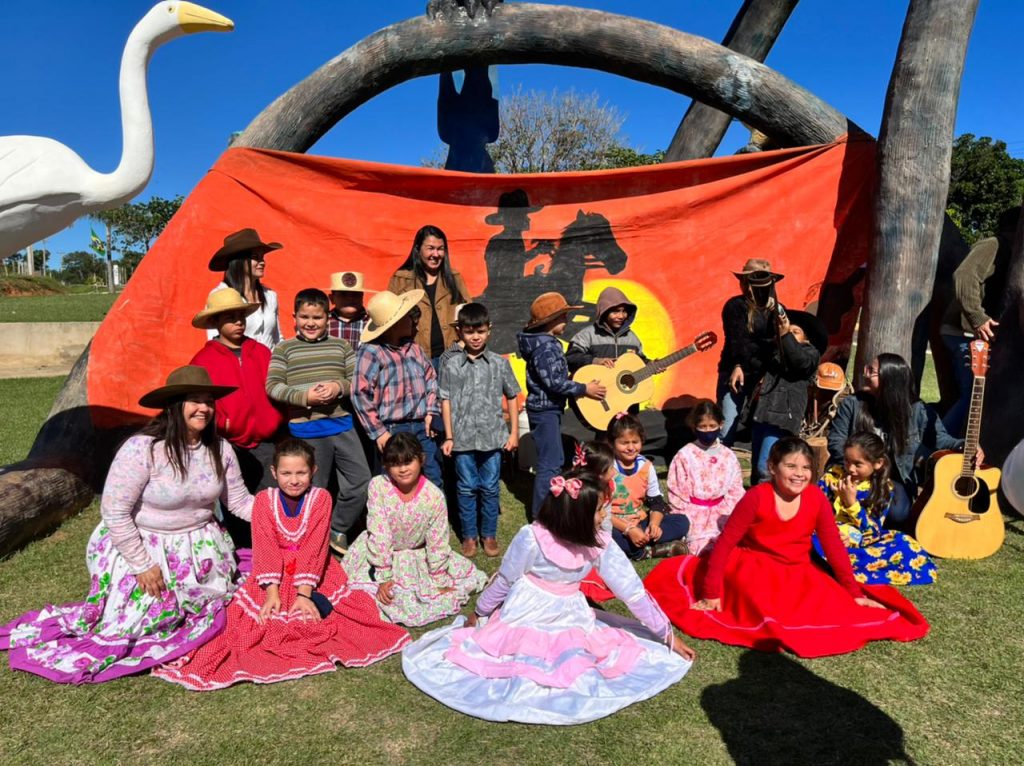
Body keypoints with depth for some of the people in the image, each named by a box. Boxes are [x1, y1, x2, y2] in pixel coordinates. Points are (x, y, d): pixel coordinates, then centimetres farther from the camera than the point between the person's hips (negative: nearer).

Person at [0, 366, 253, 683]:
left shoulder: (220, 449, -9)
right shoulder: (141, 449, -26)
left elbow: (240, 502, -1)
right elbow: (115, 513, -23)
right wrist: (142, 564, -19)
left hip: (197, 545, 5)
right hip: (140, 544, -5)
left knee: (216, 596, 8)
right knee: (147, 616, -6)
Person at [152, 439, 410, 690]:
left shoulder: (321, 498, -8)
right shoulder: (264, 500, -4)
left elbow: (314, 549, -14)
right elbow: (266, 549, -11)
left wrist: (304, 593, -22)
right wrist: (272, 591, -22)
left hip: (314, 572, -1)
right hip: (275, 572, 1)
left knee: (318, 611, -24)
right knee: (267, 619, -20)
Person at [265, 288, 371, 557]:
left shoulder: (340, 346, 8)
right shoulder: (284, 350, 1)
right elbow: (272, 386, -7)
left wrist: (339, 387, -15)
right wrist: (304, 397, -20)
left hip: (341, 423, 3)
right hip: (306, 429, -3)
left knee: (361, 481, 2)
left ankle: (337, 530, 23)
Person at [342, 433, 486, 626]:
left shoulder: (434, 496, -23)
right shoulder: (378, 486, -25)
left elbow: (437, 541, -13)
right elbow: (378, 534, -22)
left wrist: (440, 581, -8)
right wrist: (384, 577, -20)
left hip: (418, 555, 2)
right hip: (380, 552, -2)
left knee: (469, 578, 0)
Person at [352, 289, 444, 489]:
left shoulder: (413, 348, 7)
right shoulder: (371, 352, -13)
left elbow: (430, 377, 19)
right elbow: (361, 394, -14)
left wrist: (431, 411, 8)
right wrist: (378, 432, -12)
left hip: (422, 427, 6)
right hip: (392, 431, -5)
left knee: (434, 483, 12)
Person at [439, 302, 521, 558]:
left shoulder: (500, 363, 2)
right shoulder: (451, 364, 1)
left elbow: (512, 397, 8)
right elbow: (446, 400, 3)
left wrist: (514, 432, 6)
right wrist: (449, 437, 1)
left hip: (493, 436, 0)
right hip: (462, 438, 0)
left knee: (490, 488, 9)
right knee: (466, 488, 9)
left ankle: (489, 534, 24)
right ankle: (469, 536, 23)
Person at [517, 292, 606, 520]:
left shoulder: (548, 342, 13)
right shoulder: (545, 347, -20)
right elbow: (554, 382, -24)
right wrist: (584, 389, -16)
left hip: (548, 409, 11)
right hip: (545, 410, -11)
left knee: (555, 460, 18)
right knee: (550, 463, -6)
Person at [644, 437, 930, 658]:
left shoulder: (816, 498, -8)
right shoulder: (756, 498, -19)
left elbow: (834, 546, 1)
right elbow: (725, 543, -17)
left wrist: (854, 593, 1)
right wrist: (712, 594, -18)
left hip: (798, 574, 5)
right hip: (754, 570, -4)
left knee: (835, 608, -16)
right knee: (767, 614, -29)